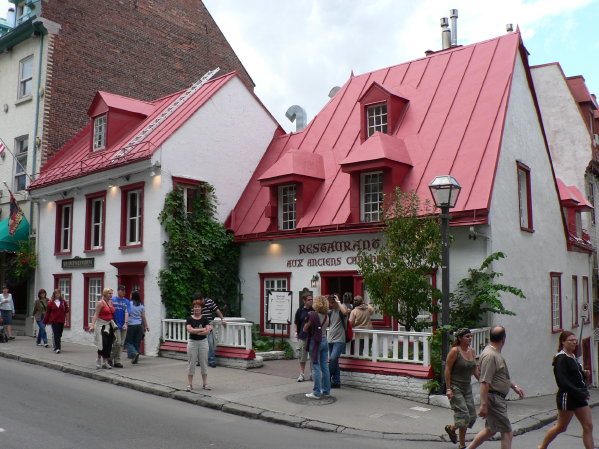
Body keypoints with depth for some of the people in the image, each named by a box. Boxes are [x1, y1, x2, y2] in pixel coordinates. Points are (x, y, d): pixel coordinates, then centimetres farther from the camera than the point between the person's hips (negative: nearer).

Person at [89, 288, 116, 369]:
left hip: (110, 325, 6)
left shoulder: (111, 302, 11)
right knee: (104, 343, -12)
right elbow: (96, 315, -11)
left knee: (109, 344, 3)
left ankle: (105, 361, 11)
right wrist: (92, 325, -20)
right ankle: (99, 359, 6)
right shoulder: (100, 303, -8)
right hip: (102, 325, -6)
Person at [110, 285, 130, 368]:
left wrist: (125, 323, -17)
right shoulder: (112, 300, 0)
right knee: (117, 343, -11)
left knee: (121, 344, 7)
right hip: (115, 325, -4)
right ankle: (110, 358, 9)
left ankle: (117, 361, 16)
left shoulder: (127, 301, 6)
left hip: (123, 326, 4)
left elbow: (127, 313, -3)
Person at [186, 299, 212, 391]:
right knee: (191, 363, 3)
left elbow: (208, 332, -9)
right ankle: (190, 384, 10)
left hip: (203, 342, 1)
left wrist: (196, 332, -18)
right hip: (192, 342, -1)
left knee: (204, 363, 6)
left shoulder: (204, 319, 1)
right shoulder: (189, 319, -1)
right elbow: (190, 330, -16)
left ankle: (205, 383, 14)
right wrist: (202, 329, -16)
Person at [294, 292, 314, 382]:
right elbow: (296, 322, 10)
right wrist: (296, 332, 2)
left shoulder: (314, 310, -1)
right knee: (302, 356, 7)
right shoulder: (300, 310, 0)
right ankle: (302, 374, 16)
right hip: (302, 336, 0)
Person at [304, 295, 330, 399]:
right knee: (325, 366, 12)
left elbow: (305, 329, -9)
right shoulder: (326, 316, 5)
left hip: (315, 341, -6)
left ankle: (317, 392, -1)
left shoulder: (312, 315, -14)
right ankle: (326, 390, 19)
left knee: (316, 367, -3)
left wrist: (307, 322, 9)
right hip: (324, 341, 6)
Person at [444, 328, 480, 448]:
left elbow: (475, 370, 17)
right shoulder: (455, 351, -14)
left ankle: (451, 428, 31)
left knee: (472, 417, 6)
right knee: (464, 415, -10)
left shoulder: (471, 351, 7)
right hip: (455, 388, -7)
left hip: (467, 388, 7)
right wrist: (448, 389, -17)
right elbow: (447, 370, -14)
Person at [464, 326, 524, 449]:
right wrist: (483, 405, -25)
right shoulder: (489, 355, -21)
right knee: (507, 432, -5)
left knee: (491, 430, 19)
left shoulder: (496, 353, 13)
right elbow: (484, 382, -24)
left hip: (498, 398, 10)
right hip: (493, 399, -10)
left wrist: (514, 386, 23)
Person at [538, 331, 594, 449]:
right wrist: (580, 393, -23)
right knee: (561, 427, 6)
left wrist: (584, 373, 0)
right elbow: (562, 381, -22)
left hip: (579, 397, 8)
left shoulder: (573, 357, 11)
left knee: (588, 426, 3)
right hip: (566, 397, -8)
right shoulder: (561, 358, -16)